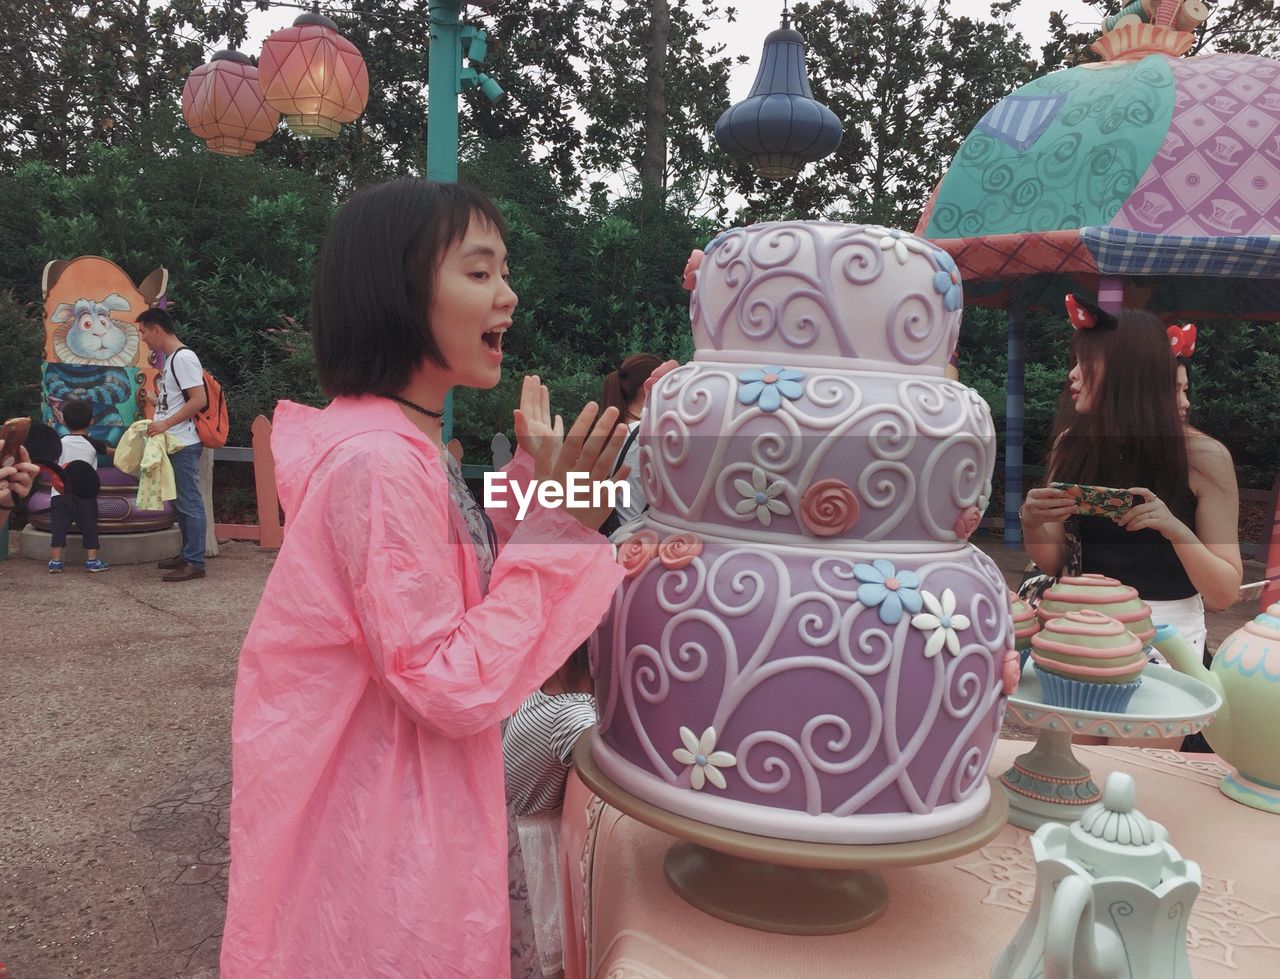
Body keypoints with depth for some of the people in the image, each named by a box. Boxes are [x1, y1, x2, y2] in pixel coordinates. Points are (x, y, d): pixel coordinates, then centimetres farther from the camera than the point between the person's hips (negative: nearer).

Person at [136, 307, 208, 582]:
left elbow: (199, 399, -20)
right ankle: (187, 554, 25)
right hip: (173, 443, 10)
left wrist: (166, 424, -20)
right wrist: (156, 400, 27)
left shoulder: (183, 357, -13)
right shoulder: (172, 358, 17)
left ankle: (195, 563, -2)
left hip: (183, 445, -10)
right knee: (181, 502, 15)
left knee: (189, 503, -6)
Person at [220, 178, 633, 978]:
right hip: (372, 828, -9)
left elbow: (470, 593, 7)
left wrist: (533, 488, -1)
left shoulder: (405, 444, 5)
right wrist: (557, 523, -24)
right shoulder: (378, 461, -25)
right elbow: (453, 688, -26)